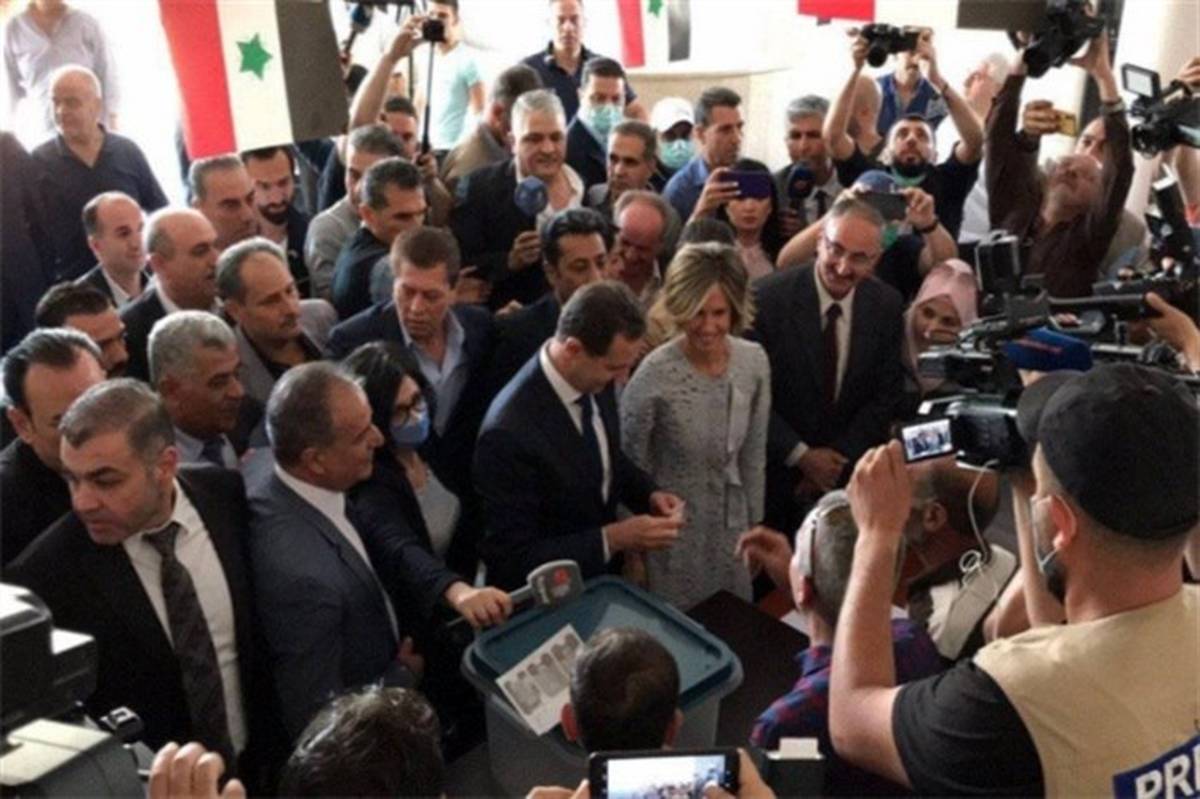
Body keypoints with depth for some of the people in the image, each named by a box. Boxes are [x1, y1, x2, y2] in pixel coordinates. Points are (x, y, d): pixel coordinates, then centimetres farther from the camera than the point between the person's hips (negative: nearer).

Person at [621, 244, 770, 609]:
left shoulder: (754, 362, -8)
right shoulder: (655, 376, -23)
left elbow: (754, 456, 5)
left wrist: (754, 525, 10)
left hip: (731, 527, 5)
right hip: (670, 531, -4)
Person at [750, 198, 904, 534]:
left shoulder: (886, 304, -5)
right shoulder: (768, 298, -16)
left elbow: (887, 394, 0)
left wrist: (839, 459, -6)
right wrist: (801, 455, -14)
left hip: (851, 470, 3)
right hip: (777, 469, -3)